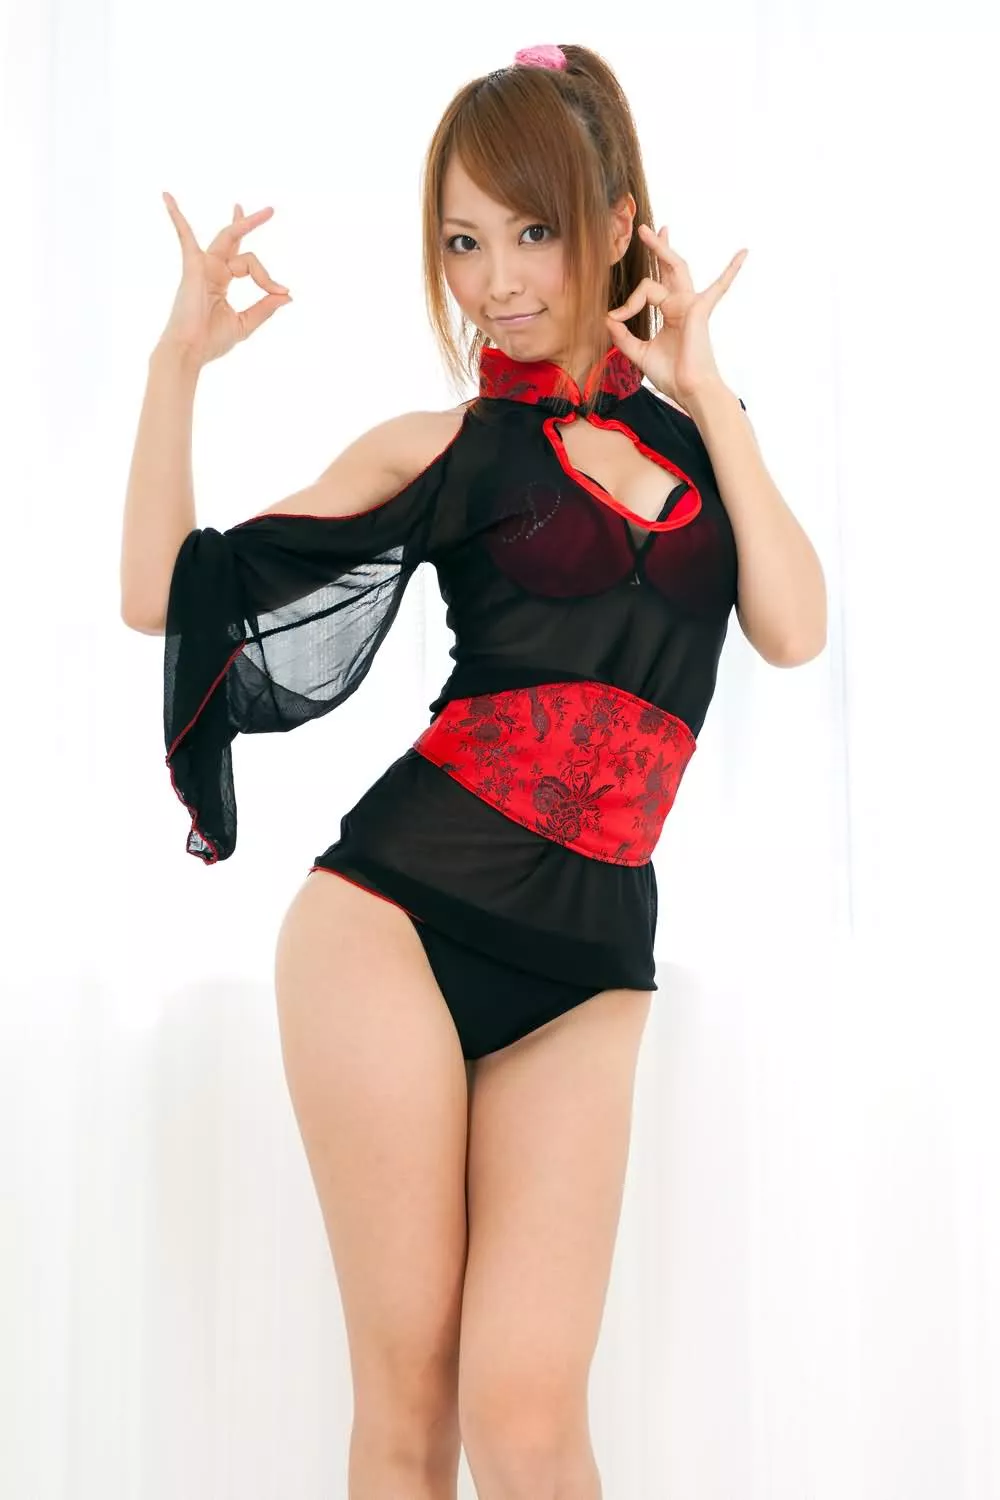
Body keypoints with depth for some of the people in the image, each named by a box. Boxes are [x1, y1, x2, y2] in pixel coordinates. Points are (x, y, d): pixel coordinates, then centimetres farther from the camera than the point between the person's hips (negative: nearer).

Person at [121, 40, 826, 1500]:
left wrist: (711, 396, -1)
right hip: (396, 916, -1)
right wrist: (181, 361, -1)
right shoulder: (439, 449, 8)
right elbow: (166, 595, 6)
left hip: (586, 962, 1)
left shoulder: (690, 428, 15)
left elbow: (795, 630, -1)